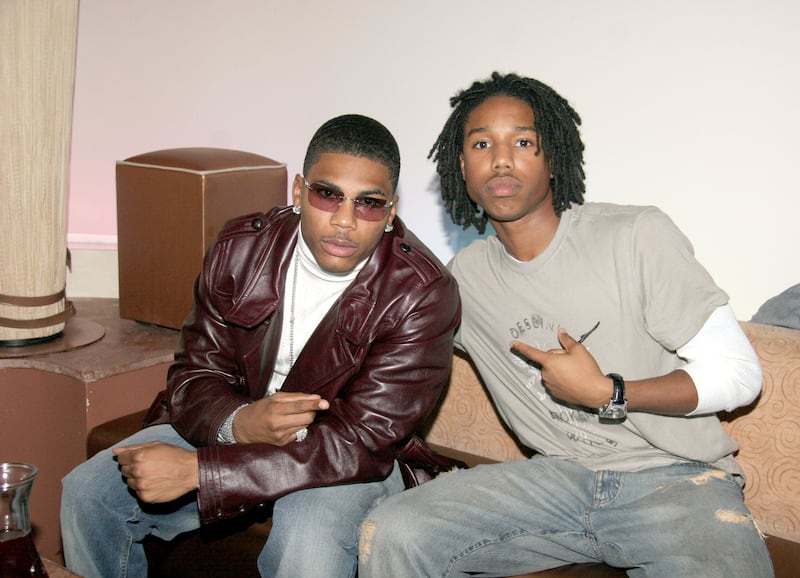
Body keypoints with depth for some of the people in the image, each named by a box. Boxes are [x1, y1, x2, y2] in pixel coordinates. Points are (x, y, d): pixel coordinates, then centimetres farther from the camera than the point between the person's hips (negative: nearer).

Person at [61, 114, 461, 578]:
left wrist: (195, 469, -32)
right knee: (89, 493, -8)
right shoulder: (242, 248, -8)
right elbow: (195, 376, -2)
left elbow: (362, 443, -26)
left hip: (354, 462, -4)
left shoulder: (422, 295, -22)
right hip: (232, 428, 5)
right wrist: (239, 423, -30)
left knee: (309, 540, -36)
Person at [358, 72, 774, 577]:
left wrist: (606, 394, -14)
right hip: (562, 476, 3)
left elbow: (739, 372, -7)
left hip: (678, 477, -3)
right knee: (390, 534, -16)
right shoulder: (463, 278, 6)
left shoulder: (638, 235, -8)